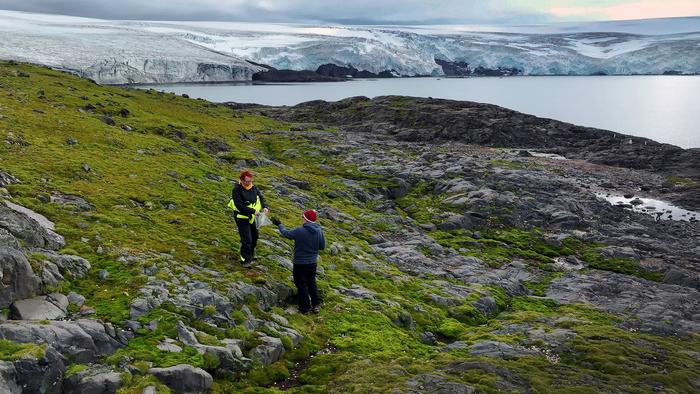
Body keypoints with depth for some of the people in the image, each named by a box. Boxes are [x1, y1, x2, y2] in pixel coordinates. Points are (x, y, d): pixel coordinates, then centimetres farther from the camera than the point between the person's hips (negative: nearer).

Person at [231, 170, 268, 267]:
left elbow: (260, 197, 3)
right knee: (247, 239, -9)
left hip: (252, 217, 7)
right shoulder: (237, 190, -20)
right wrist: (253, 211, -29)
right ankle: (245, 260, 4)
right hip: (242, 218, -7)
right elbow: (239, 206, -25)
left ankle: (251, 255, 40)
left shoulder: (253, 187, 0)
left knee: (254, 237, 18)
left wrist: (264, 207, -17)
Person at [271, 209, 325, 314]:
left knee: (301, 285, 10)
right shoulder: (319, 231, -8)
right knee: (312, 283, 22)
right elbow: (322, 246, 1)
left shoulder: (300, 231, -23)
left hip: (300, 263, -5)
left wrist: (279, 225, 11)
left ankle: (305, 307, 18)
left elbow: (286, 233, -7)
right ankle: (316, 305, 27)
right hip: (312, 263, 5)